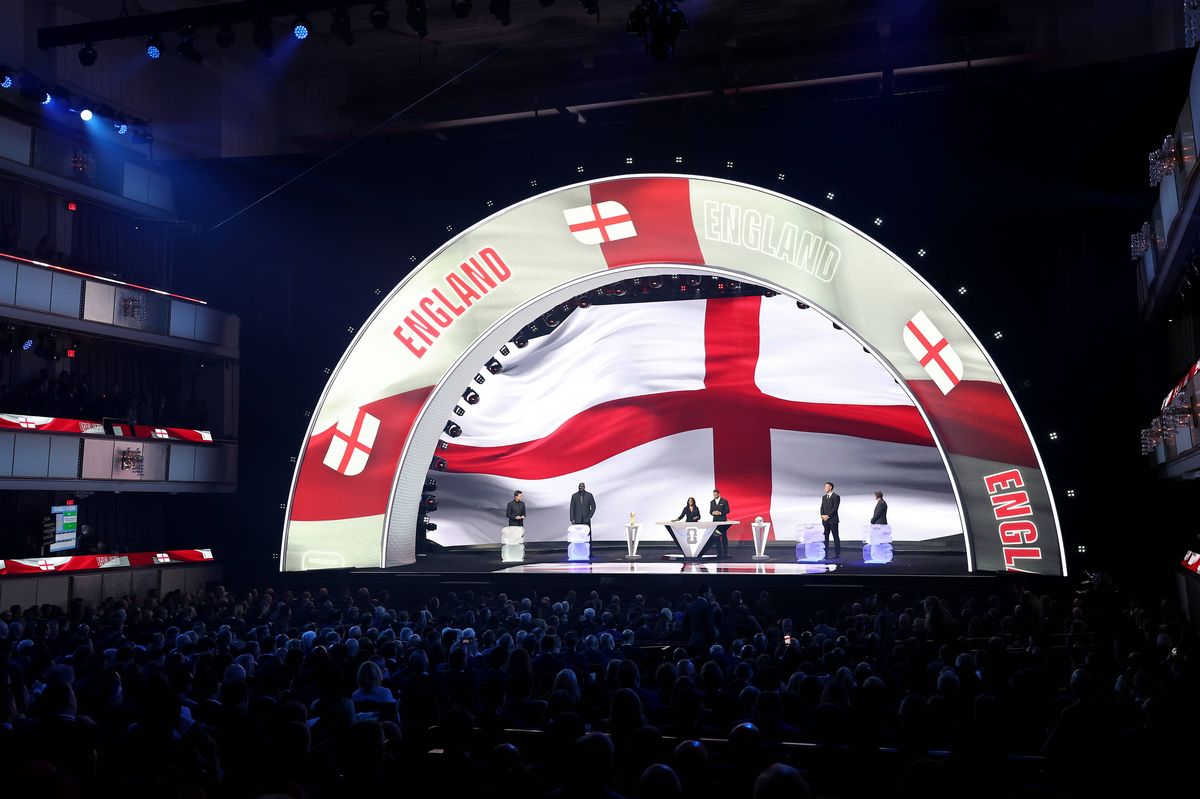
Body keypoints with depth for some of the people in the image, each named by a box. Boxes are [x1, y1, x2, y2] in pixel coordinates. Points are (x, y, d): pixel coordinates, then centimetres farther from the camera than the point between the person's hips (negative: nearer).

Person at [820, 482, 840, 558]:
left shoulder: (836, 497, -4)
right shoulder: (824, 497, 17)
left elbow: (835, 508, -12)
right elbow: (822, 508, 13)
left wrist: (828, 516, -15)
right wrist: (823, 515, -5)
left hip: (833, 520, -6)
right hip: (825, 520, 6)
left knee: (836, 537, -1)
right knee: (825, 537, 4)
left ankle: (837, 553, 2)